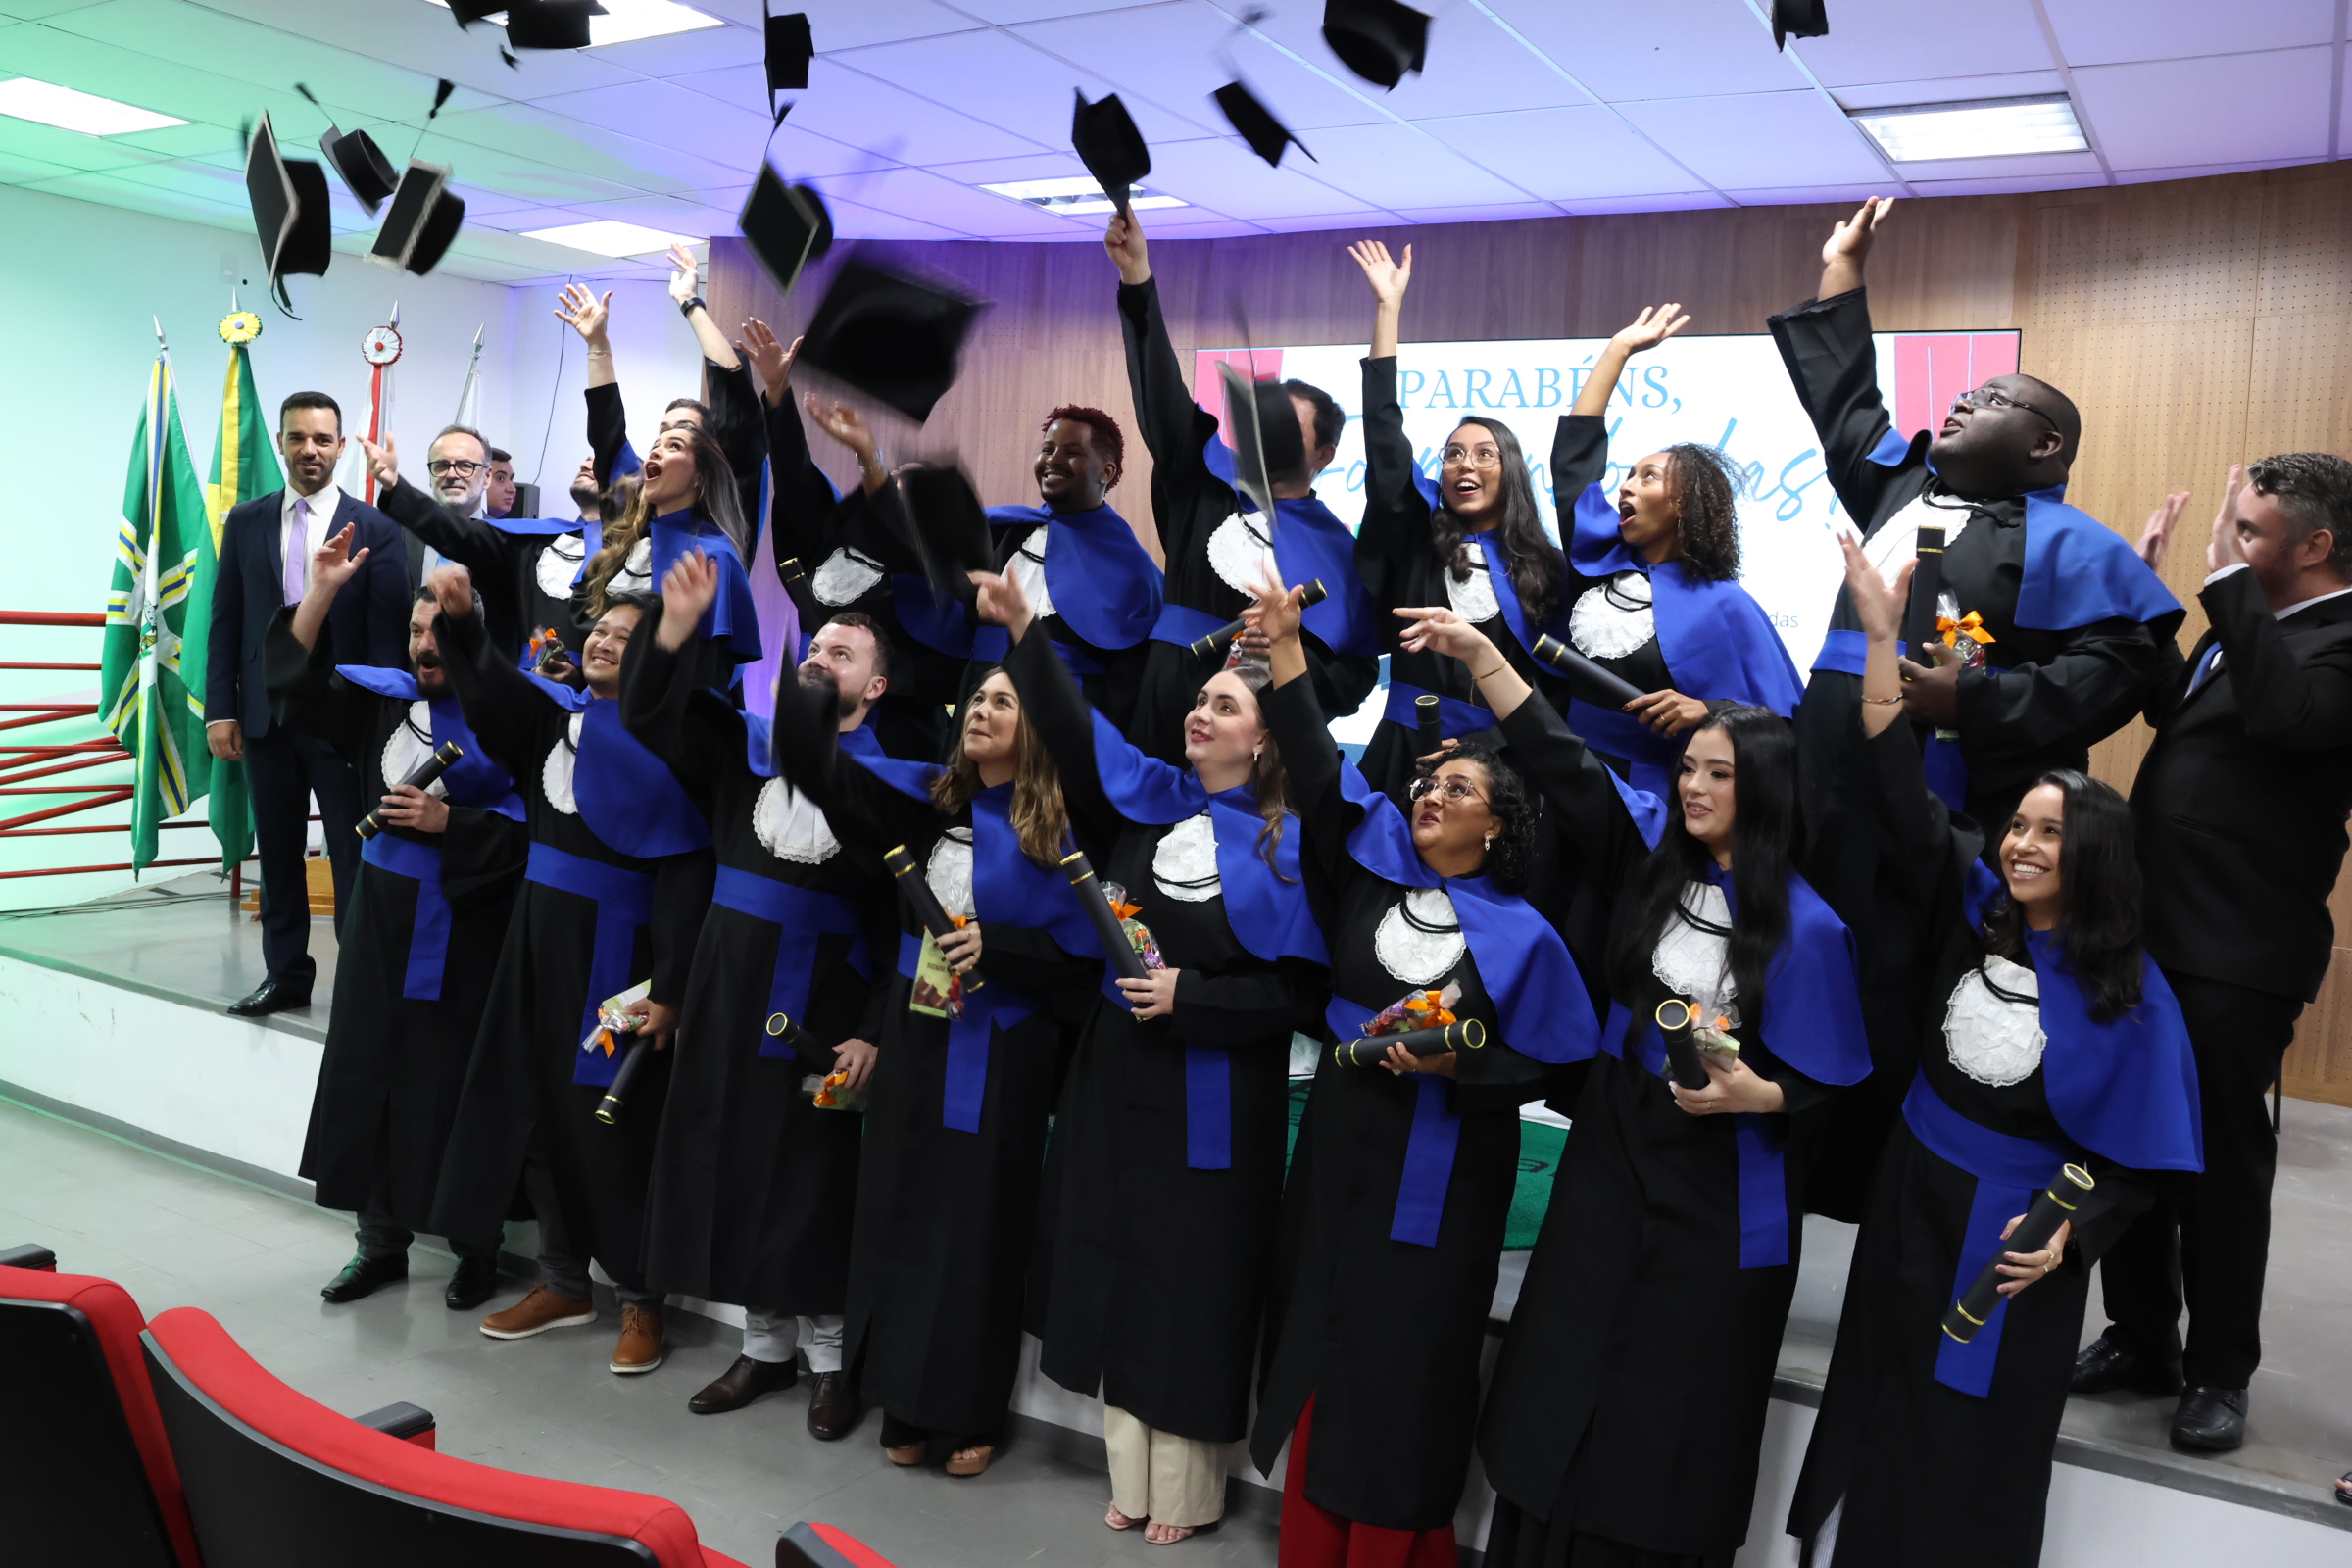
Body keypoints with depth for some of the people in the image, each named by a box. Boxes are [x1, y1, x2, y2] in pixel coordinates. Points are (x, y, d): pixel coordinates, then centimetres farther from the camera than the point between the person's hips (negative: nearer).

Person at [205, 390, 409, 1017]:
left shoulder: (376, 528, -3)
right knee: (277, 853, 11)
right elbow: (226, 621, 8)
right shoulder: (245, 521, 8)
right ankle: (287, 975, 22)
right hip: (265, 714, 4)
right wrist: (220, 709, 1)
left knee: (354, 855, 1)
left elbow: (388, 633, -5)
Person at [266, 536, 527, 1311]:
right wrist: (320, 593, -8)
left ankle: (477, 1249, 16)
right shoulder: (383, 696, 7)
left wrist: (446, 822, -19)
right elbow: (297, 686, 0)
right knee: (372, 1073, 11)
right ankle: (383, 1241, 24)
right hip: (383, 913, 6)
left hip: (464, 925, -6)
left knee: (455, 1086, 1)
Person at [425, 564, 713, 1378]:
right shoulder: (555, 709, 9)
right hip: (541, 932, 7)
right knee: (539, 1108, 13)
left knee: (616, 1122, -1)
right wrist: (461, 618, -28)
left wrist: (669, 987, -19)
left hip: (614, 944, -7)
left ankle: (638, 1297, 14)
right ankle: (563, 1281, 28)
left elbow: (683, 874, -15)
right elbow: (491, 687, -9)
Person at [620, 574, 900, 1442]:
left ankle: (828, 1354, 21)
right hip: (731, 986, 5)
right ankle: (765, 1343, 27)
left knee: (816, 1174, 3)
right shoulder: (745, 742, 8)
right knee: (735, 1160, 11)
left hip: (828, 998, -4)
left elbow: (901, 920, -10)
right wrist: (677, 625, -14)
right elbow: (648, 714, 1)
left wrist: (875, 1034, -15)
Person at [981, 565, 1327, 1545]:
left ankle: (1187, 1486, 23)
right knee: (1116, 1264, 11)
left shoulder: (1284, 845, -8)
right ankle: (1131, 1471, 28)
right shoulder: (1147, 798, 3)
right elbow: (1075, 732, -12)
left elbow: (1300, 991, -9)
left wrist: (1190, 996, -17)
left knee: (1193, 1277, 5)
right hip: (1117, 1075, 5)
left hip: (1212, 1097, -4)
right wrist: (1022, 629, -21)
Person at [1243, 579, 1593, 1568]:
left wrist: (1453, 1060, -20)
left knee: (1407, 1358, 4)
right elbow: (1316, 771, -6)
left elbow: (1545, 1066, -4)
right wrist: (1285, 649, -12)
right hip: (1341, 1143, 4)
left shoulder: (1520, 935, -7)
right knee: (1323, 1343, 11)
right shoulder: (1375, 859, 2)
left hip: (1440, 1169, -4)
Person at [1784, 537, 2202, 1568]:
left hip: (2020, 1226, -3)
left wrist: (2073, 1234, -23)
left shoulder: (2128, 997, -12)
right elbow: (1903, 798, -14)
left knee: (1979, 1444, 9)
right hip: (1913, 1193, 3)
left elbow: (2140, 1152, -7)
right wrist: (1880, 639, -21)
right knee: (1877, 1392, 15)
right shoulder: (1971, 908, -5)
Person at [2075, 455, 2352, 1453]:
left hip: (2238, 956, -8)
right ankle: (2140, 1338, 29)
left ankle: (2220, 1370, 20)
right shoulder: (2251, 628, 15)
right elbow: (2169, 703, 28)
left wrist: (2227, 579, -26)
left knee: (2222, 1160, 4)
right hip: (2154, 931, 8)